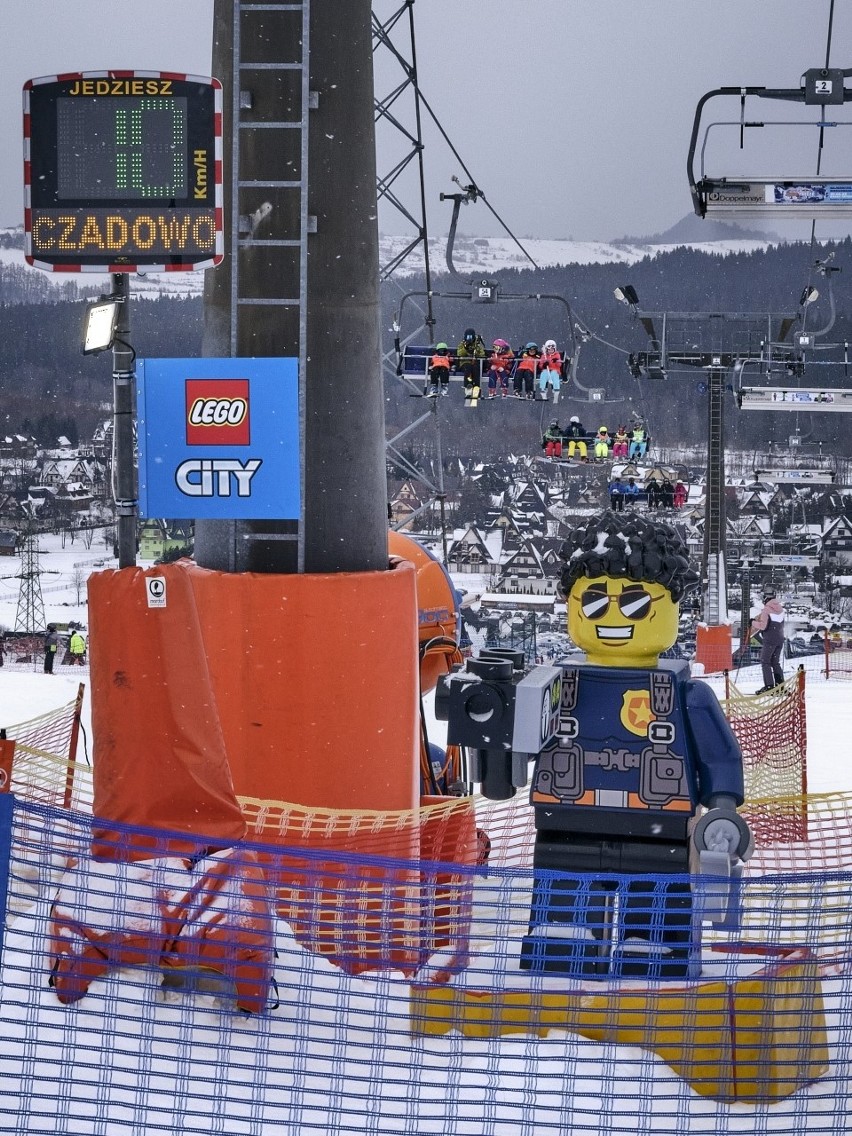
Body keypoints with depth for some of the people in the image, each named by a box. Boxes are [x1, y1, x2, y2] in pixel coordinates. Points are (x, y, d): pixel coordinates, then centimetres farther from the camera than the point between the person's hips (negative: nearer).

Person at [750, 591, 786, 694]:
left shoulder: (766, 610, -12)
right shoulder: (780, 609, 9)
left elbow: (763, 626, -18)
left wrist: (753, 622, 0)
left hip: (769, 640, -7)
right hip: (780, 639, 7)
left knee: (765, 662, -1)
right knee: (776, 662, 15)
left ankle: (769, 686, -10)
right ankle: (780, 685, 8)